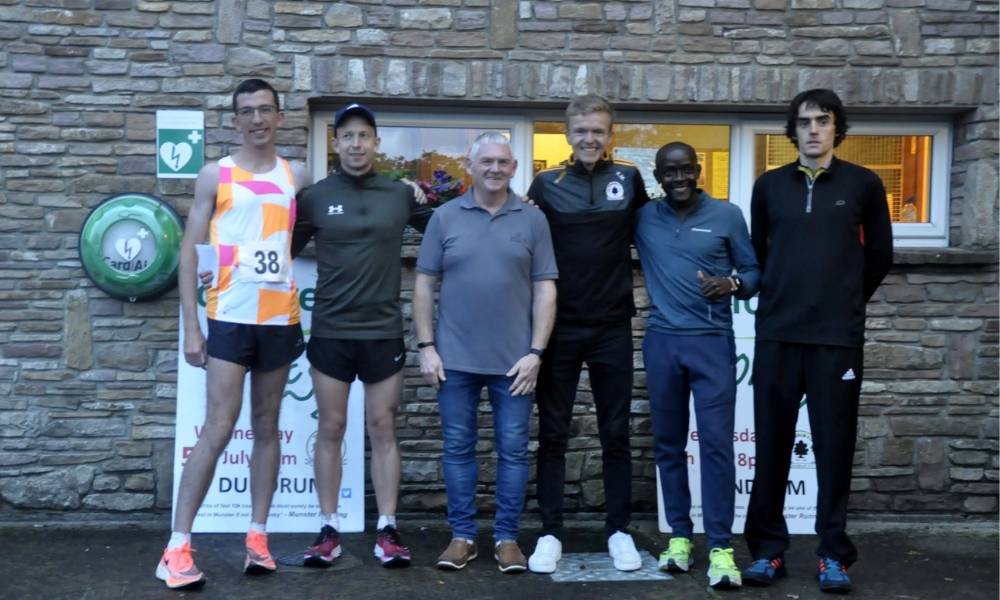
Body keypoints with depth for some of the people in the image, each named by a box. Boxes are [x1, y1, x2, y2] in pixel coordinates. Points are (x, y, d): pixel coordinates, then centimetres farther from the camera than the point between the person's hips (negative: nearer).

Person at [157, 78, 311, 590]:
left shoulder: (297, 177, 10)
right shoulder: (215, 175, 2)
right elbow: (189, 253, 0)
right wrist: (190, 327, -5)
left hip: (281, 318, 3)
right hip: (230, 317, -3)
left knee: (267, 426, 8)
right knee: (218, 429, -7)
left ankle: (257, 536, 16)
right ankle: (177, 547, 0)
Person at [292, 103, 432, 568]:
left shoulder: (402, 194, 3)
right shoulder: (315, 196, 2)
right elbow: (283, 251, 7)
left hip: (384, 332, 0)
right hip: (330, 332, 0)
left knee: (383, 430, 5)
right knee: (331, 430, 5)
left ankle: (387, 530, 13)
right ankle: (329, 529, 14)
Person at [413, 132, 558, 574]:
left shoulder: (533, 220, 2)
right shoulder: (445, 217, 3)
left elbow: (545, 290, 1)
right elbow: (424, 285, 4)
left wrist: (536, 352, -6)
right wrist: (426, 346, -2)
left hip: (514, 360, 0)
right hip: (455, 358, 1)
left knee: (513, 451, 6)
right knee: (458, 449, 8)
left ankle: (507, 537, 19)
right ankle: (462, 535, 21)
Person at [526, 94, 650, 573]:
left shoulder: (629, 179, 4)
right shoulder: (546, 184, 2)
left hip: (612, 328, 1)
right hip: (559, 328, 0)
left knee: (615, 434, 9)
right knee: (552, 434, 6)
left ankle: (619, 531, 21)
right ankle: (550, 533, 16)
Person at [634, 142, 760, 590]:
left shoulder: (727, 215, 3)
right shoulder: (643, 218, 6)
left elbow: (754, 271, 7)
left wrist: (731, 284, -15)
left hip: (713, 341, -2)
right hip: (662, 341, 2)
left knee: (716, 442, -7)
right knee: (668, 443, 8)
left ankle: (720, 547, -1)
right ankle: (680, 535, 20)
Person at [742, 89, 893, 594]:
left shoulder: (864, 185, 4)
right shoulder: (769, 186, 8)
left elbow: (879, 256, 13)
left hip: (838, 337, -1)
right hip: (776, 334, 2)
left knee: (834, 447, 3)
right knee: (771, 446, 4)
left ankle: (833, 554, 14)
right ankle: (768, 549, 14)